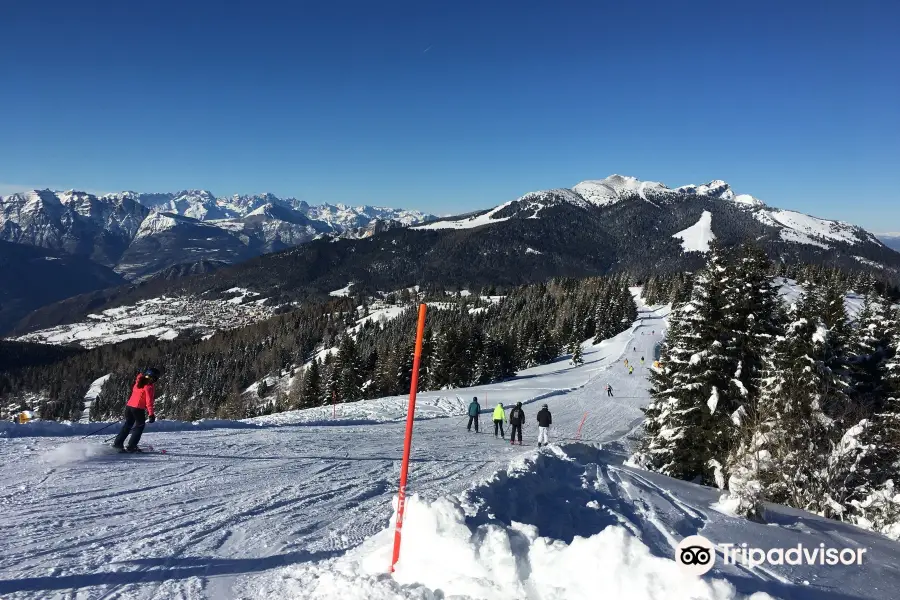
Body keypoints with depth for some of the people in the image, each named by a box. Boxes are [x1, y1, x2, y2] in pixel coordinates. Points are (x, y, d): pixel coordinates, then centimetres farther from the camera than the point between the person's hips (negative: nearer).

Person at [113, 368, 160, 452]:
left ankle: (117, 443, 20)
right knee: (140, 426, 6)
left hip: (129, 405, 7)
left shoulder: (139, 382, 11)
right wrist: (151, 414, -17)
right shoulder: (149, 386, -12)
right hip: (138, 408, -7)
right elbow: (149, 401, -17)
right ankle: (131, 446, 2)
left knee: (128, 425, 20)